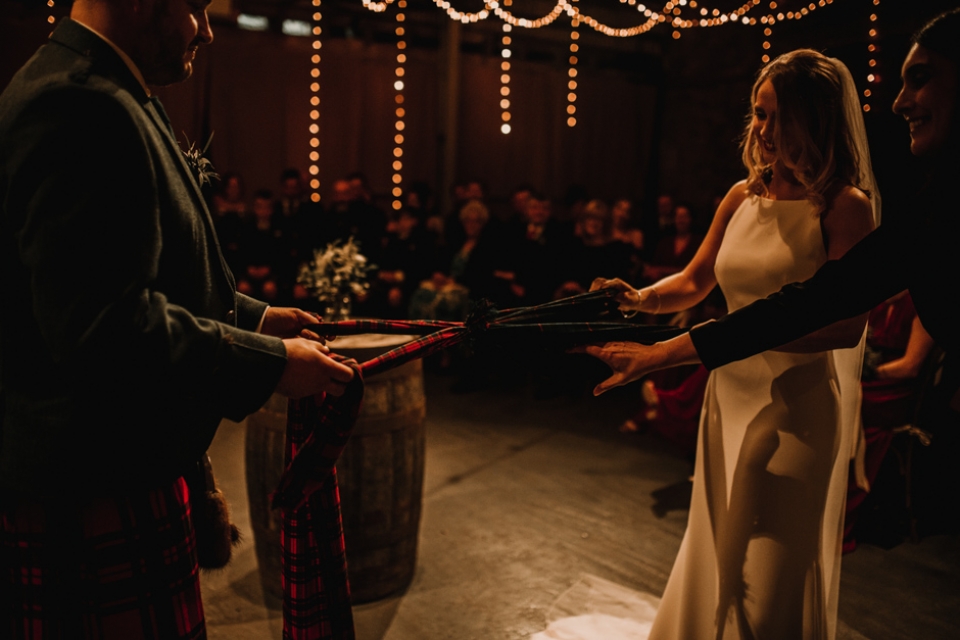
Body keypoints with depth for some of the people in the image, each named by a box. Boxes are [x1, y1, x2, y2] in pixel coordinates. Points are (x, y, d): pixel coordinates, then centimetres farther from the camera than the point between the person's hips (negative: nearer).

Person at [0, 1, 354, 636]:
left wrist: (252, 316, 14)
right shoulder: (82, 108, -21)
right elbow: (103, 322, -28)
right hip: (93, 493, -10)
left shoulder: (93, 97, 15)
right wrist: (270, 363, -20)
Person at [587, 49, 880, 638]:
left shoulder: (844, 207, -11)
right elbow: (693, 283, 14)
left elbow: (846, 327, -19)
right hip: (728, 396, 6)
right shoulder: (743, 197, 7)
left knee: (768, 588, 4)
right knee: (715, 562, 21)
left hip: (797, 406, -6)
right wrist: (641, 300, -6)